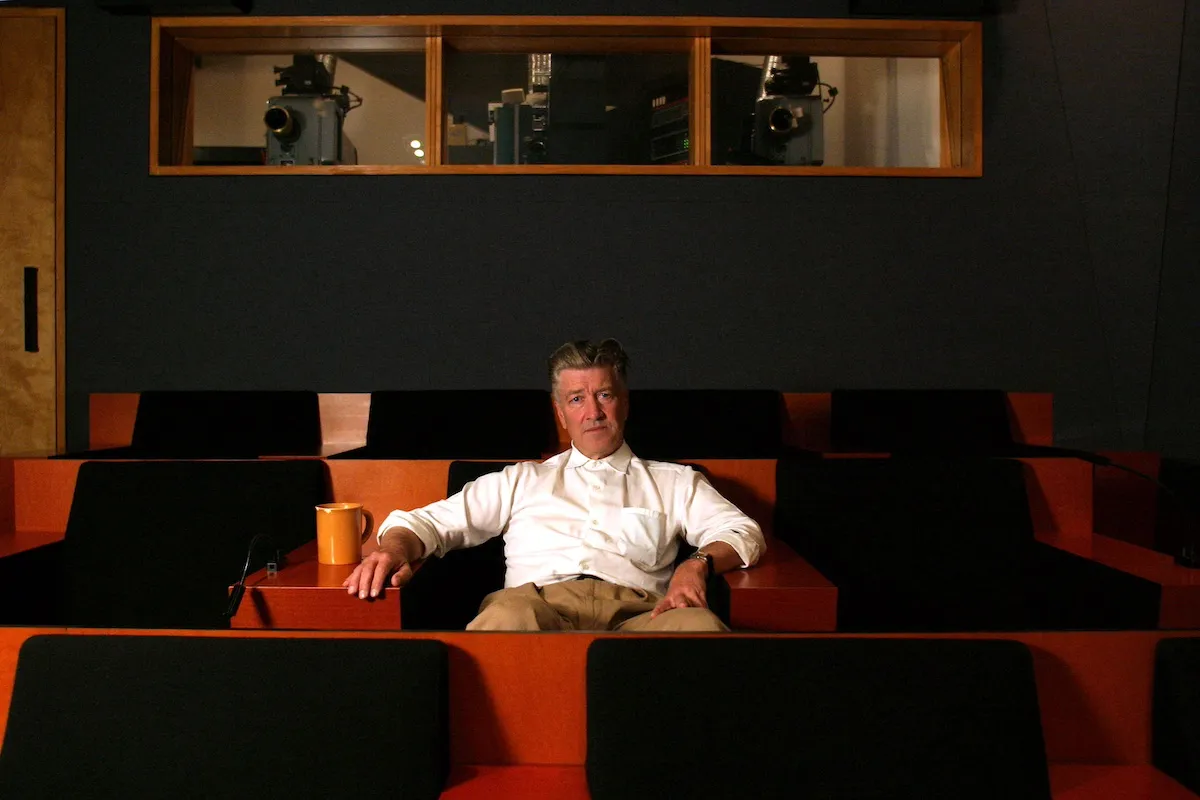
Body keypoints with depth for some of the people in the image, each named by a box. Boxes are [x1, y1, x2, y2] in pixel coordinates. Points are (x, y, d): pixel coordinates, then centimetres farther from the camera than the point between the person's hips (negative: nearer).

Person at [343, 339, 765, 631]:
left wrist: (698, 563, -7)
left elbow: (743, 532, 17)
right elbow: (429, 521, 25)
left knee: (701, 626, -37)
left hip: (635, 609, 1)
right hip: (539, 601, 0)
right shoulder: (523, 480, 31)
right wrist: (396, 548, -1)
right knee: (506, 617, -40)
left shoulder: (675, 482, 30)